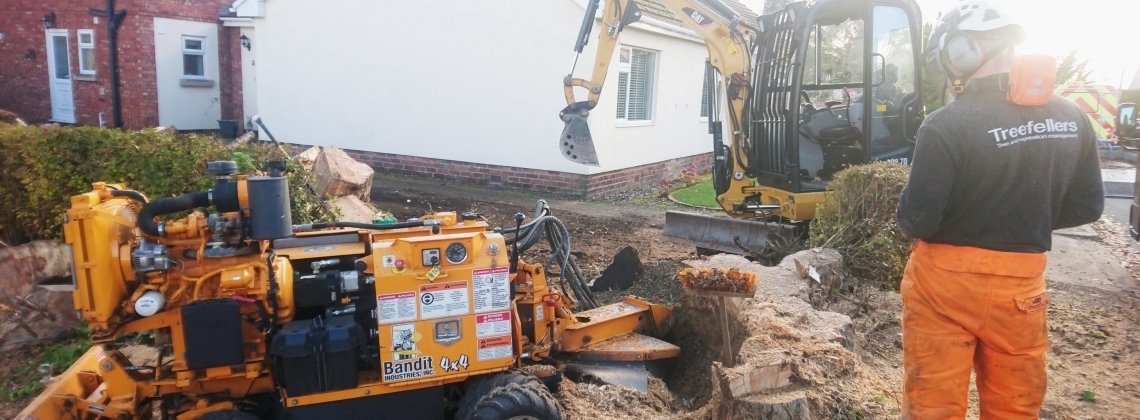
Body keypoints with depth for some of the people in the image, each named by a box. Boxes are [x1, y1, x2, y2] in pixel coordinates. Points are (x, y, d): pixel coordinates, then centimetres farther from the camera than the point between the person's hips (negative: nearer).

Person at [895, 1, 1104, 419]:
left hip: (947, 282, -5)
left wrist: (910, 214, 4)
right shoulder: (1072, 118, 1)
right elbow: (1087, 207, 9)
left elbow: (917, 222, -18)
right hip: (1022, 283, 6)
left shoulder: (946, 126, -20)